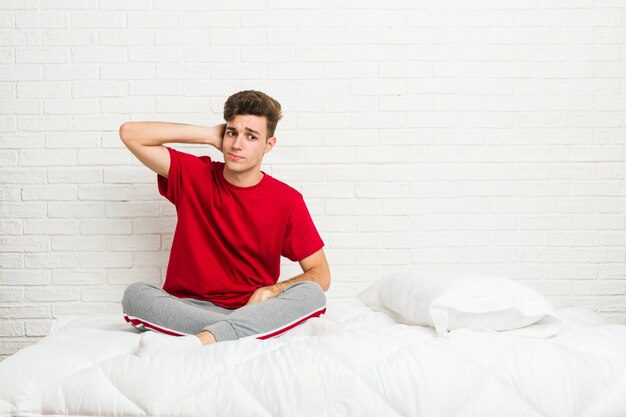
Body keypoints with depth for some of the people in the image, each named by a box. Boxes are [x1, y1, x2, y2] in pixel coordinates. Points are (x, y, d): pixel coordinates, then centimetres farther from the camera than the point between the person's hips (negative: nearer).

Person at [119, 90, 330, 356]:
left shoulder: (287, 201, -1)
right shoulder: (193, 175, 5)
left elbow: (321, 274, 2)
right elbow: (130, 133, 2)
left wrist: (273, 290, -19)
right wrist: (210, 135, 0)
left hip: (252, 311, 0)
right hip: (188, 309, 1)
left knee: (311, 294, -29)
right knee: (135, 294, -27)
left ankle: (195, 343, -43)